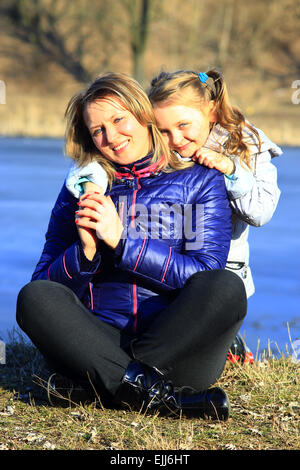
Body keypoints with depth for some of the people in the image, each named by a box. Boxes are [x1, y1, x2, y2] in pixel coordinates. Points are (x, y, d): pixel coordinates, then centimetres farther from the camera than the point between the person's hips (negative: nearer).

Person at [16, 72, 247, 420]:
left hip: (175, 345, -1)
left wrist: (121, 241, -10)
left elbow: (205, 276, -3)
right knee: (33, 298, -28)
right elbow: (45, 283, 10)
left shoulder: (200, 181, 11)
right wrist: (85, 251, -11)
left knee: (227, 288, -30)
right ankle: (157, 394, -34)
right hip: (100, 343, 2)